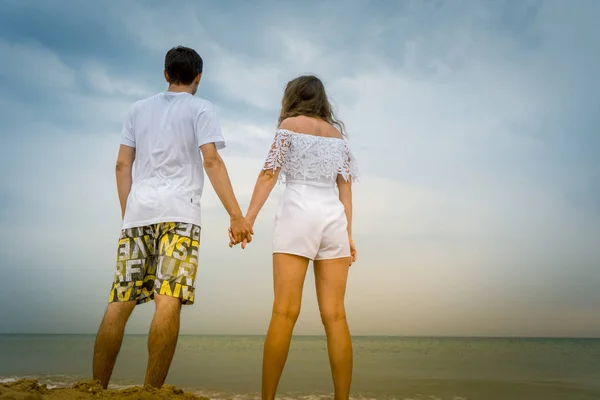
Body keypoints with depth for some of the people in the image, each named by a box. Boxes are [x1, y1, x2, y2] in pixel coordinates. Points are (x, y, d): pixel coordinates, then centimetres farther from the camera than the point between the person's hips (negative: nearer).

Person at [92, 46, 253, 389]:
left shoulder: (139, 109, 22)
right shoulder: (200, 109, 8)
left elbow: (122, 164, 15)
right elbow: (211, 161, -6)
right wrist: (236, 215, -9)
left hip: (137, 212, 5)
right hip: (178, 212, -5)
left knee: (120, 302, 4)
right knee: (168, 302, -11)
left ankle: (97, 389, 5)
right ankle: (151, 393, -15)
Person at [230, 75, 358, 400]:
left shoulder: (291, 124, 8)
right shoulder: (337, 132, 21)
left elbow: (270, 174, -2)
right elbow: (345, 187, 15)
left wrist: (247, 219, -5)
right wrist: (348, 233, 14)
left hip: (299, 213, -4)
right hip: (334, 217, 4)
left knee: (285, 313, -8)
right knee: (335, 316, 0)